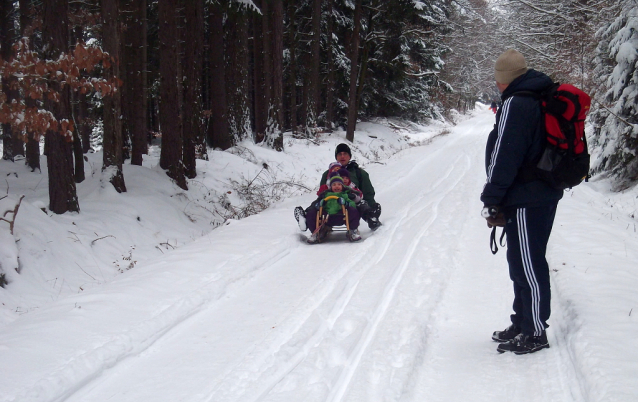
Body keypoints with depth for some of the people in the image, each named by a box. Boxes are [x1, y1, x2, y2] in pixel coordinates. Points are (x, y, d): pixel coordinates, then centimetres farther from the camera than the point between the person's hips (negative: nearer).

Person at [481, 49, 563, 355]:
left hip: (525, 200, -10)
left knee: (527, 265, -3)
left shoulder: (515, 105, -17)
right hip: (545, 194, 10)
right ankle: (523, 323, 27)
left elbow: (504, 158, -19)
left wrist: (491, 200, -12)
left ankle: (535, 333, 4)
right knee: (523, 262, 18)